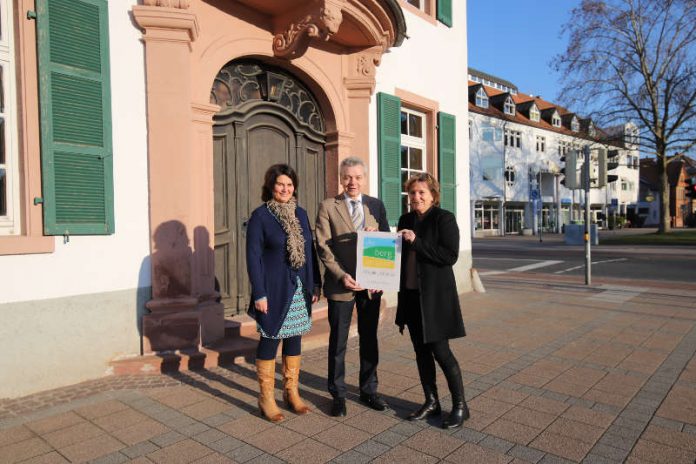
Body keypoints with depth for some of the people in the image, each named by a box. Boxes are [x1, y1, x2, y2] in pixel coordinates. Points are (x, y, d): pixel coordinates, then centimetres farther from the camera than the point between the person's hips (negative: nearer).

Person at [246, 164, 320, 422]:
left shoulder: (300, 214, 8)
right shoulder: (260, 215, -8)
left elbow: (310, 250, 11)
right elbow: (253, 256, -10)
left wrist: (315, 284, 8)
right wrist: (259, 293, -14)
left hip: (299, 289, 5)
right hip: (274, 290, -5)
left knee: (294, 339, 13)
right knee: (270, 341, 4)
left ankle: (292, 392, 27)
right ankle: (266, 398, 18)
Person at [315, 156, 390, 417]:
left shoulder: (377, 205, 7)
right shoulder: (328, 207, -2)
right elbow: (323, 247, -7)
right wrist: (342, 276, -17)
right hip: (340, 284, -3)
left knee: (369, 339, 14)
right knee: (338, 342, 8)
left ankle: (369, 390, 30)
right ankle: (338, 394, 24)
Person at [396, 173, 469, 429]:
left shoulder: (444, 218, -8)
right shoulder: (406, 220, 10)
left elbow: (450, 256, -17)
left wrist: (417, 242, -22)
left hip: (436, 295, -6)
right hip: (411, 294, 6)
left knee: (440, 351, -1)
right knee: (421, 350, 12)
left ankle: (460, 405, 17)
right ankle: (431, 401, 28)